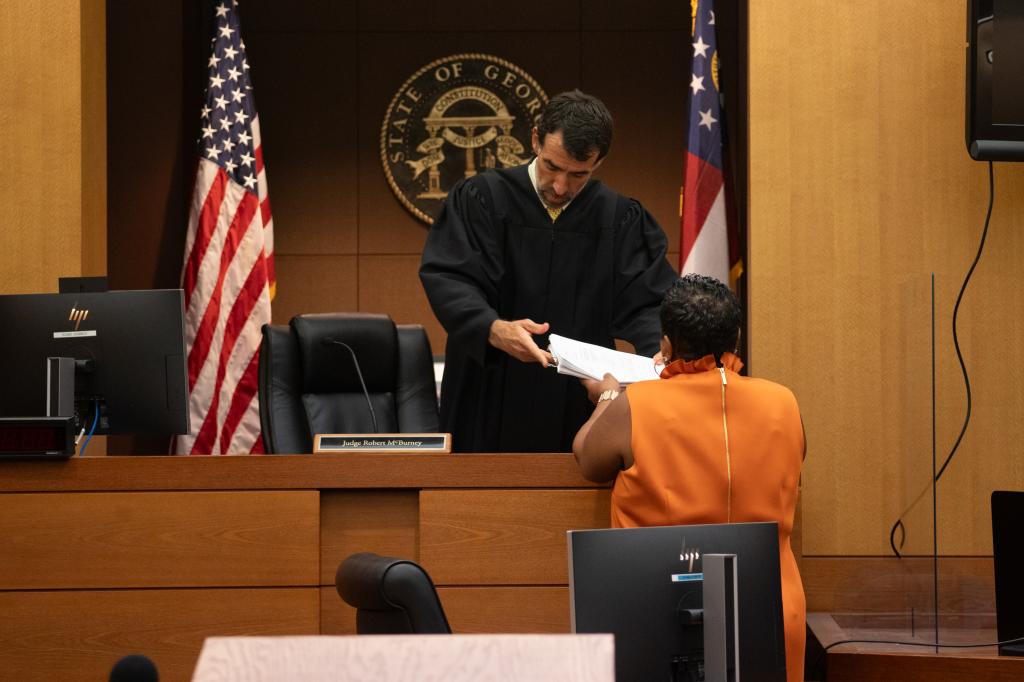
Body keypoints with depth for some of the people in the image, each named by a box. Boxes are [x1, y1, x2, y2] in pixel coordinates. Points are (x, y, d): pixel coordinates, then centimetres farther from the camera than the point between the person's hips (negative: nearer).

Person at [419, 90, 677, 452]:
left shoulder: (621, 221, 5)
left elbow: (645, 303, -1)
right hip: (490, 408, -2)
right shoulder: (482, 199, -2)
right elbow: (448, 279, -12)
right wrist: (493, 329, -32)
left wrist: (661, 354, -23)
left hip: (581, 411, 2)